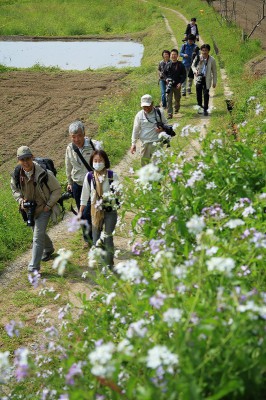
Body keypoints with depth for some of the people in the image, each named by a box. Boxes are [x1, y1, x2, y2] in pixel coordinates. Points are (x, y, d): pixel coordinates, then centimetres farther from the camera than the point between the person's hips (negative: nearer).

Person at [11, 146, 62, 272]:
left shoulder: (44, 174, -25)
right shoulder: (16, 175, -12)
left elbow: (57, 189, -12)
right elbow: (15, 190, 9)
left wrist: (48, 205, -14)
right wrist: (20, 200, -9)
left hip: (43, 208, -5)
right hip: (29, 209, 5)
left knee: (38, 236, -12)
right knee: (39, 232, 24)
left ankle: (34, 266, -6)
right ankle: (49, 249, 54)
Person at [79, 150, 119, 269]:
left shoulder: (112, 175, -12)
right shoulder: (89, 176, -4)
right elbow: (85, 195, 5)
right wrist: (80, 212, 6)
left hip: (110, 211, -3)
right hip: (96, 211, 3)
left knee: (108, 238, -2)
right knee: (96, 240, 7)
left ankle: (109, 265, 15)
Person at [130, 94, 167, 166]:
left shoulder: (159, 112, -3)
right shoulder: (139, 115, -1)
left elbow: (165, 124, 10)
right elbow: (135, 130, 3)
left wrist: (162, 129, -13)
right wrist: (133, 144, -1)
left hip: (157, 142, -2)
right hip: (145, 143, 2)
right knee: (144, 160, 9)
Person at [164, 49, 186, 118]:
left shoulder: (180, 65, -4)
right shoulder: (168, 65, 2)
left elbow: (184, 75, -2)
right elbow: (165, 73, 15)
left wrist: (180, 83, -14)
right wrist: (166, 79, -6)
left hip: (177, 85, 0)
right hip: (169, 85, 0)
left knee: (177, 98, 18)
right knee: (169, 99, -10)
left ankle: (177, 108, 47)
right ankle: (170, 114, -10)